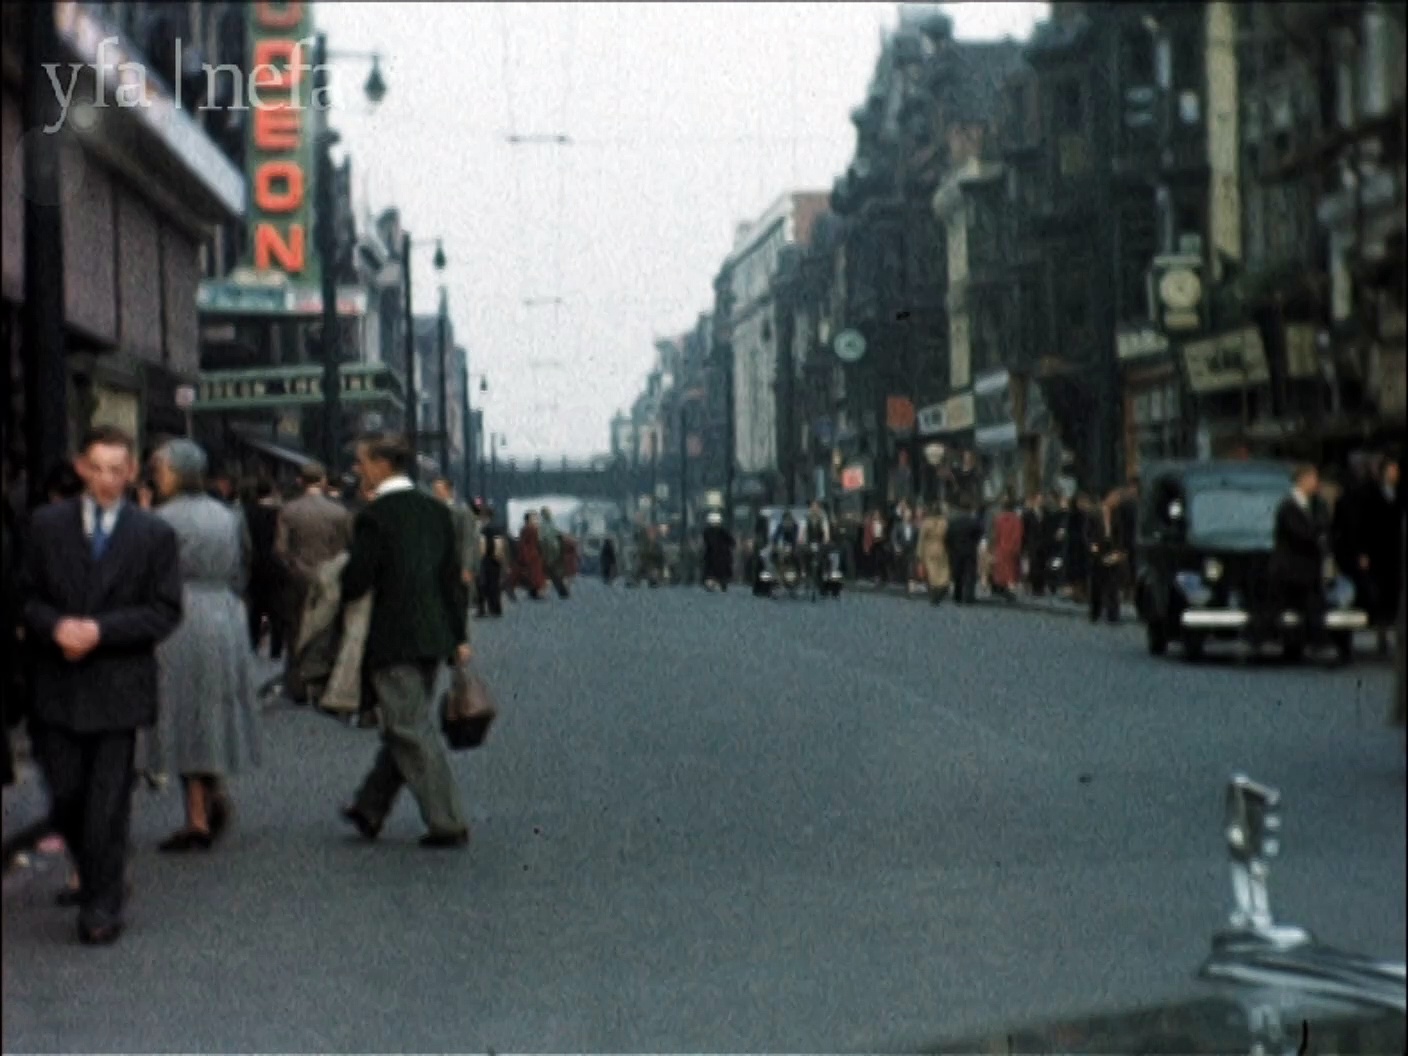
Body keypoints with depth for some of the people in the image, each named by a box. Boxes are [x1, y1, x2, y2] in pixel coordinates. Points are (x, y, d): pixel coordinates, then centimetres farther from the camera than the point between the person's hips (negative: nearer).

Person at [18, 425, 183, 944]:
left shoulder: (155, 534, 0)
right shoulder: (47, 524, 5)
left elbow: (165, 610, -3)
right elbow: (27, 594, 6)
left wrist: (100, 630, -14)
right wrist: (56, 626, -14)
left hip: (118, 687, -2)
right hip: (58, 686, 2)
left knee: (107, 804, 1)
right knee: (65, 795, 7)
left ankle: (101, 908, 11)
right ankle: (99, 877, 30)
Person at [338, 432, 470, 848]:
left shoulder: (374, 517, -14)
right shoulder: (434, 510, 8)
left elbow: (356, 582, -14)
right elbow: (453, 576, 10)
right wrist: (459, 635, 14)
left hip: (393, 638, -8)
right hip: (433, 636, 8)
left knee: (412, 729, -2)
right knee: (404, 725, 16)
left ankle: (448, 823, -2)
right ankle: (370, 810, 29)